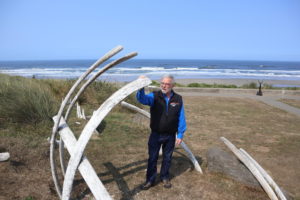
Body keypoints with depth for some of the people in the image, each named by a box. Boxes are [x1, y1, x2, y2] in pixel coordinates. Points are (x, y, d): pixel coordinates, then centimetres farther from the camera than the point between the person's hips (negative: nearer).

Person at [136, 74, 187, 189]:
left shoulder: (178, 99, -5)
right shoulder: (154, 96, -8)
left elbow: (181, 118, -1)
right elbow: (142, 99, -28)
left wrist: (180, 134, -2)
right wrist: (141, 87, -47)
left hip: (170, 136, 1)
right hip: (156, 134, -1)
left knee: (167, 158, 16)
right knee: (152, 158, 10)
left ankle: (165, 178, 37)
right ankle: (150, 180, 28)